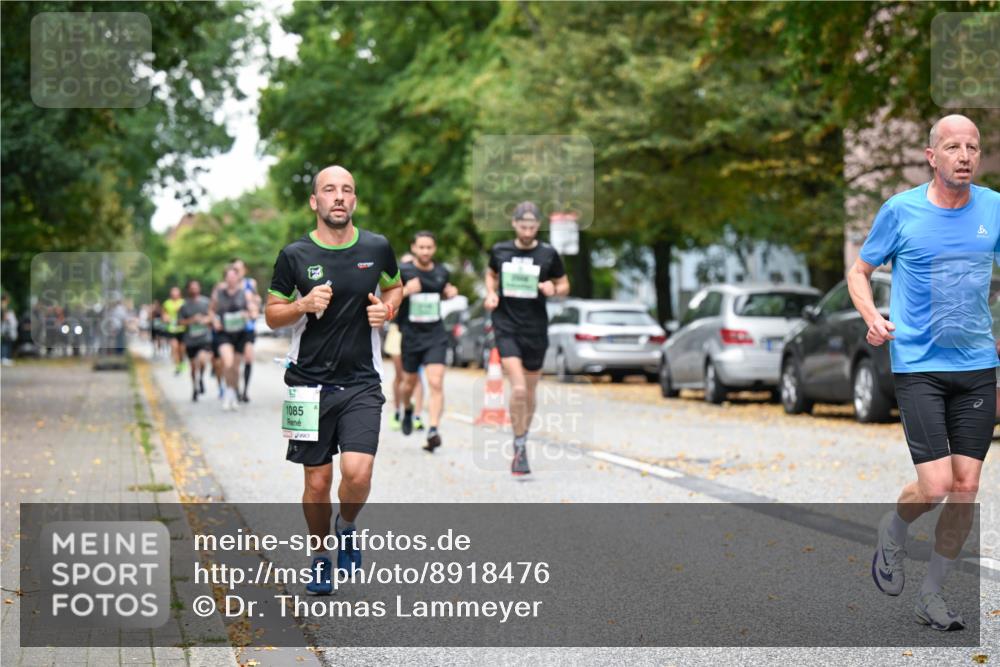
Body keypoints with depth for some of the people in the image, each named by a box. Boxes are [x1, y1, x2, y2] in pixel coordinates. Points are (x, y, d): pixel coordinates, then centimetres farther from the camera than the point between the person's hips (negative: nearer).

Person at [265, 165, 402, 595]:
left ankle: (347, 529, 17)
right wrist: (303, 305, -15)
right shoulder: (295, 256, -3)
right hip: (310, 384, 0)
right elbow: (271, 314, 5)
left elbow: (394, 286, 21)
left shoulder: (376, 248, 1)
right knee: (317, 482, 4)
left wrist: (387, 309, 0)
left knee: (358, 472, -15)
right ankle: (321, 557, 27)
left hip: (362, 383, 0)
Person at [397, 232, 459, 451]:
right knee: (409, 382, 15)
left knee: (436, 383, -15)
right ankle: (407, 409, 48)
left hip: (436, 336, 1)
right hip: (411, 335, -1)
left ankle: (433, 431, -21)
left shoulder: (442, 273, 5)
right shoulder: (403, 272, -7)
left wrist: (450, 292, 2)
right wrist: (406, 291, -23)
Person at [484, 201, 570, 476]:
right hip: (506, 326, -1)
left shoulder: (548, 254, -1)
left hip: (536, 329, 1)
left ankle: (522, 442, 32)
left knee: (529, 392, 12)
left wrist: (553, 289, -13)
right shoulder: (500, 251, 2)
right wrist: (491, 294, 2)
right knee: (518, 388, -17)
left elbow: (564, 285, 9)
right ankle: (520, 449, -8)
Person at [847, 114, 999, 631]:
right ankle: (892, 531, 22)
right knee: (935, 486, -12)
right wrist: (873, 318, -12)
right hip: (917, 363, -3)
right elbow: (859, 271, 7)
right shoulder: (901, 210, -4)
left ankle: (931, 594, 19)